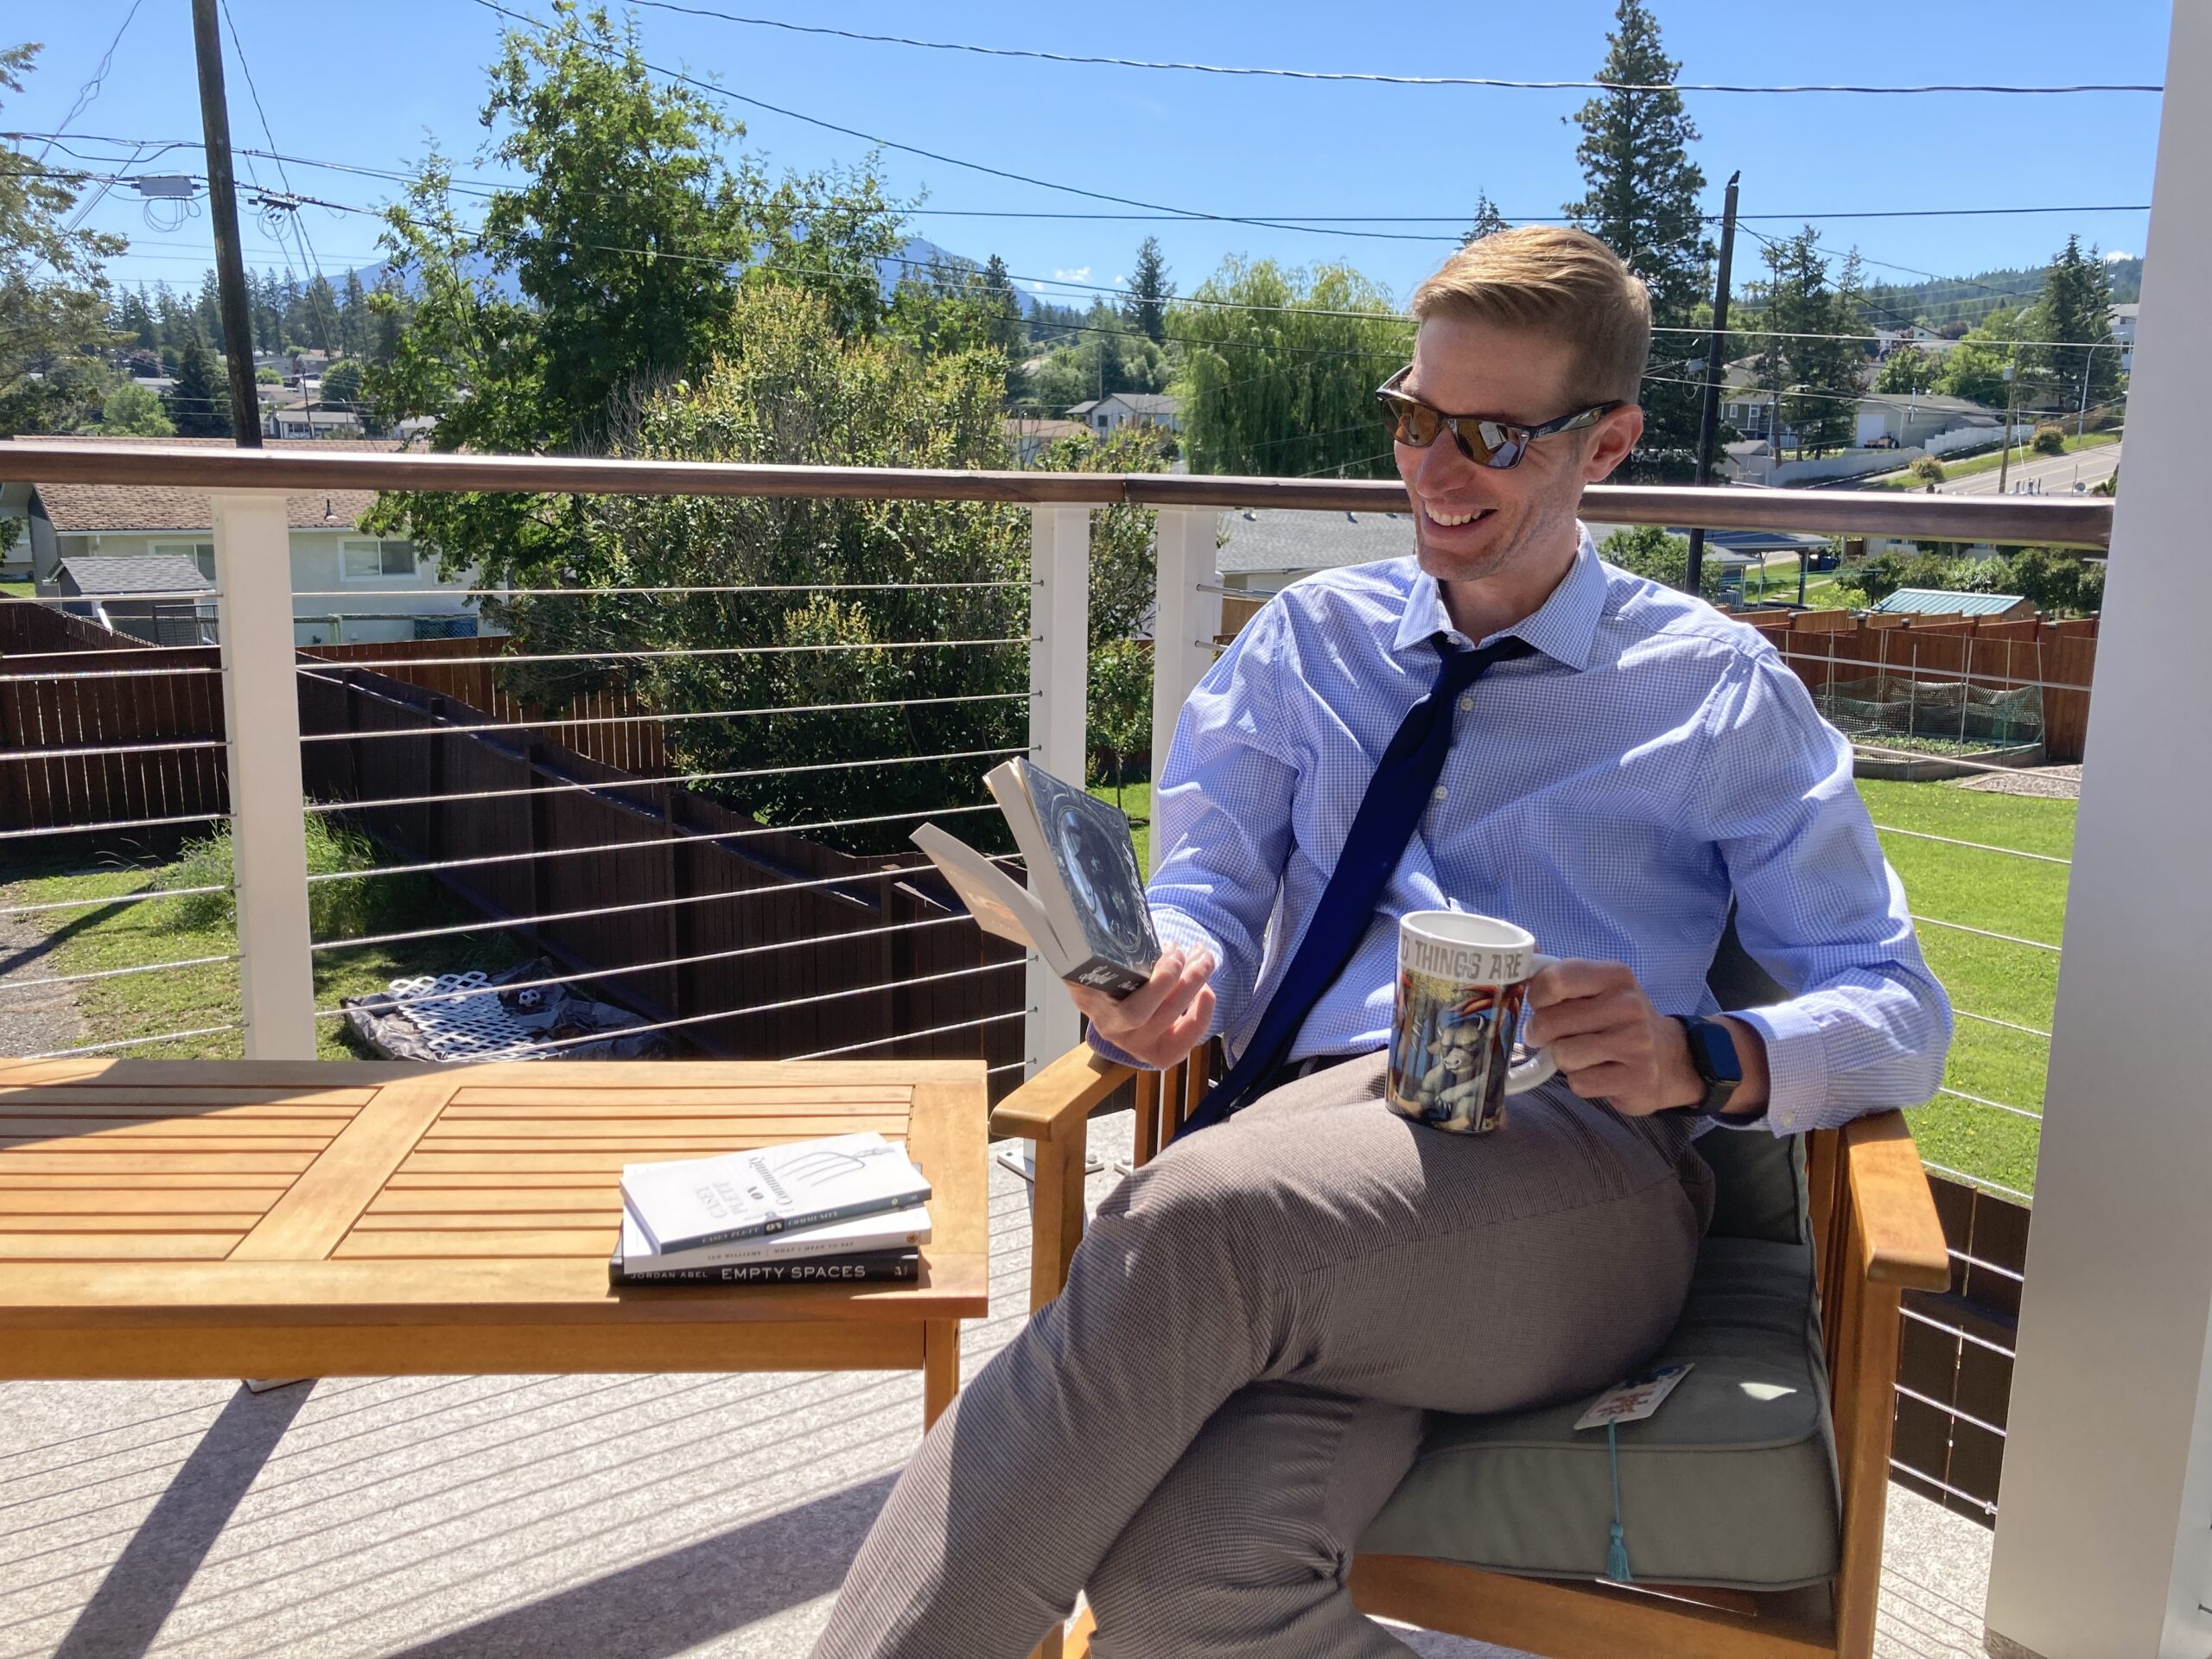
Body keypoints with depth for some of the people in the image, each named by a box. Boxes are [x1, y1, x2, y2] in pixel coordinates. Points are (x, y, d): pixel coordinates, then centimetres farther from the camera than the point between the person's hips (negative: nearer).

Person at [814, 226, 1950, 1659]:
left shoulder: (1720, 689, 14)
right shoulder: (1309, 640, 22)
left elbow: (1900, 1013, 10)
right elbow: (1212, 889, 14)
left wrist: (1700, 1056, -12)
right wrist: (1155, 976, -11)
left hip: (1576, 1170, -2)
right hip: (1322, 1130, 2)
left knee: (1196, 1214, -35)